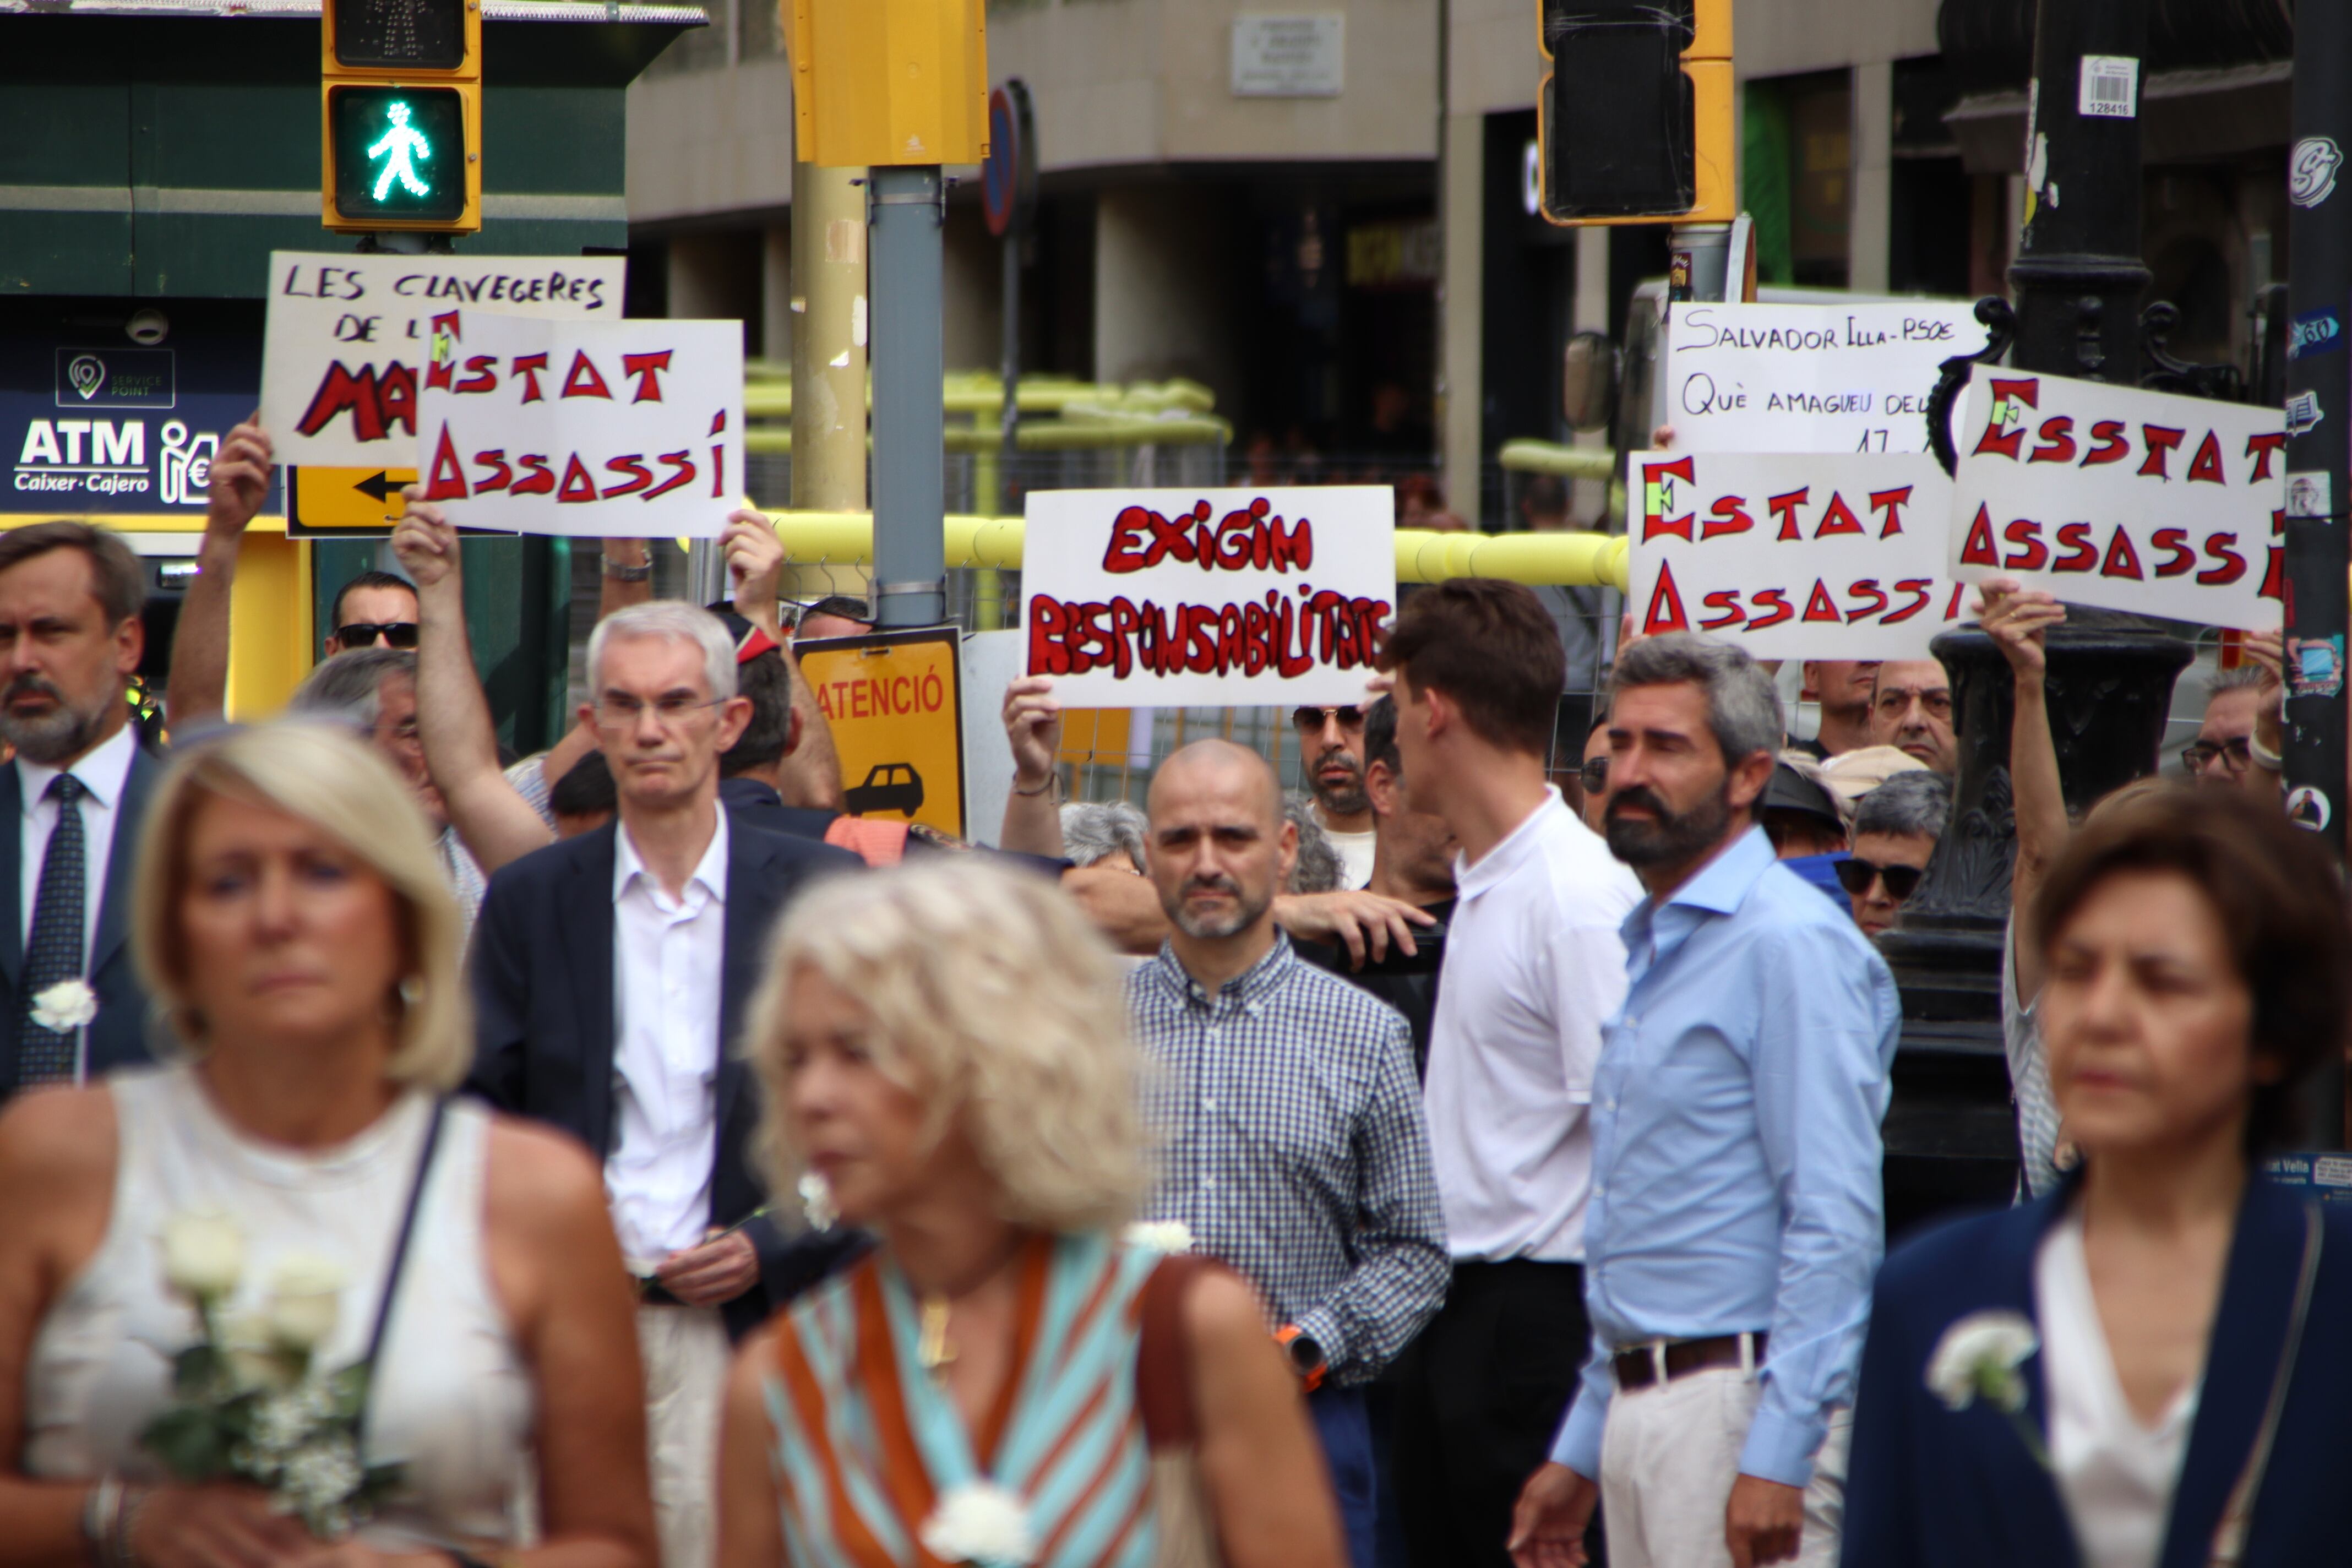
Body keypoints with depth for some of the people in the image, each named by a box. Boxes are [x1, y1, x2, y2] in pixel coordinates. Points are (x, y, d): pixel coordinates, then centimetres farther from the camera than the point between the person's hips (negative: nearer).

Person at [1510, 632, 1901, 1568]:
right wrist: (1580, 1453, 22)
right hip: (1638, 1407, 9)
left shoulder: (1790, 945, -11)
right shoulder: (1650, 949, 19)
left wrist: (1776, 1457, -22)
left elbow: (1834, 1224, -17)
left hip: (1741, 1401, -9)